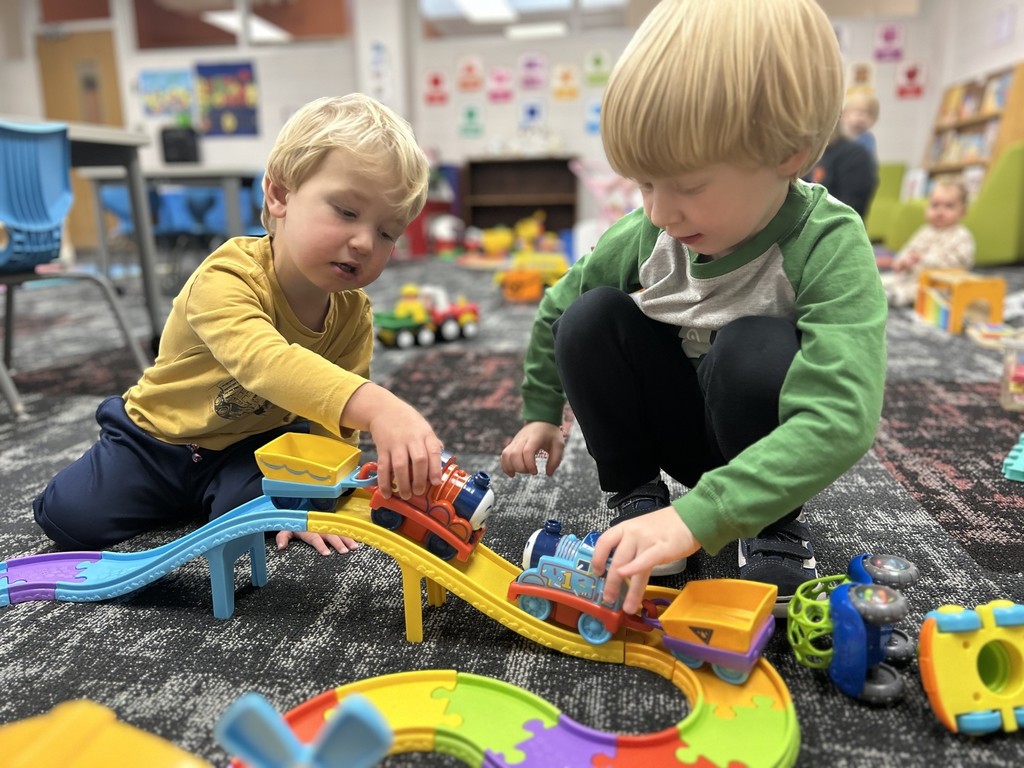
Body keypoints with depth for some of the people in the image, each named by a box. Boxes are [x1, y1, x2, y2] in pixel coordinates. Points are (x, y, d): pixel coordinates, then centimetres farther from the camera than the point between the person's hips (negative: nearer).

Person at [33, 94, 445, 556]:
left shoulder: (354, 316, -16)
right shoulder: (227, 279, -33)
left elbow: (335, 422, -12)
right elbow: (266, 361, -54)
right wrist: (378, 406, -69)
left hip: (253, 446, 2)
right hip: (158, 436, -1)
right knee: (71, 518, -9)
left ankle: (214, 498, 12)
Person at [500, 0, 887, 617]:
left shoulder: (830, 249, -29)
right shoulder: (645, 236, -17)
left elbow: (841, 421, -41)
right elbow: (555, 308, 2)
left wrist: (696, 516, -49)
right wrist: (540, 412, 5)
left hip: (770, 448, -3)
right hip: (677, 429, 3)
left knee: (755, 349, -35)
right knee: (588, 320, -20)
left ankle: (777, 524, -8)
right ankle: (635, 494, -3)